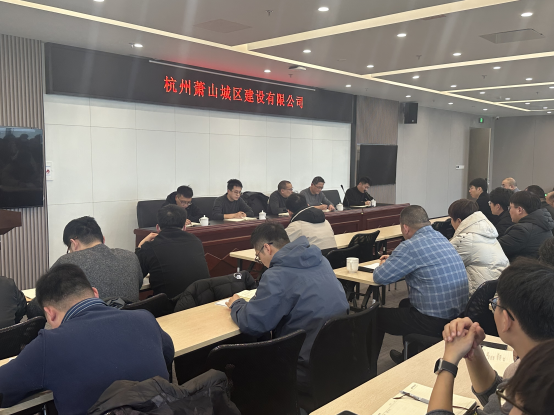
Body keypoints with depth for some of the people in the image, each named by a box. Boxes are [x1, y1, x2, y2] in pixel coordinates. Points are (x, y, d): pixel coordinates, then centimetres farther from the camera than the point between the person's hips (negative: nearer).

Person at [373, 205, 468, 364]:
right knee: (405, 304, 33)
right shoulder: (442, 239, 7)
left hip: (435, 322, -9)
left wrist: (384, 265, 7)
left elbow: (380, 277, -14)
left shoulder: (410, 246, -19)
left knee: (377, 316, 10)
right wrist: (393, 260, 22)